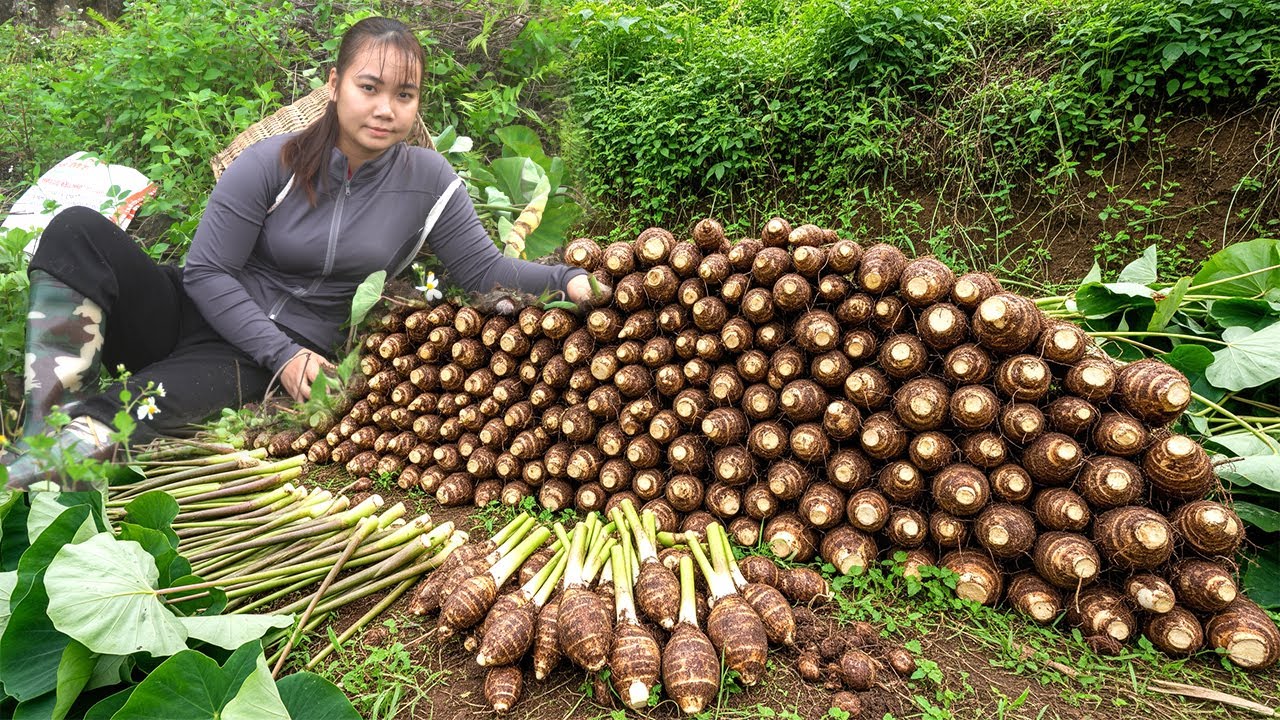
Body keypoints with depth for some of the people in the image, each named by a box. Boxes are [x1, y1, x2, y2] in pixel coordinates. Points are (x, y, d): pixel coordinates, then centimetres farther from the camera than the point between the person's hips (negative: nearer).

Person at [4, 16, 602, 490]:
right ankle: (58, 417, -29)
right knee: (78, 228, -25)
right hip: (205, 317, 2)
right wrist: (281, 352, -17)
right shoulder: (273, 163, -9)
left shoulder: (428, 181, -4)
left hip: (292, 351, -1)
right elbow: (206, 273, -7)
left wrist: (565, 280, -18)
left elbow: (484, 270, -2)